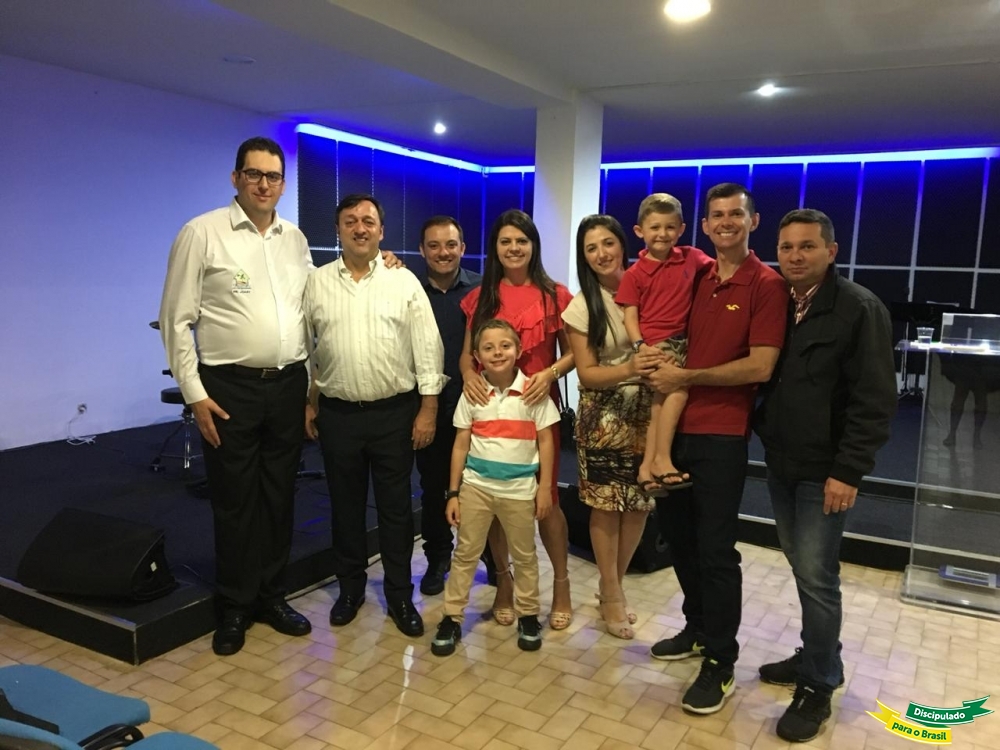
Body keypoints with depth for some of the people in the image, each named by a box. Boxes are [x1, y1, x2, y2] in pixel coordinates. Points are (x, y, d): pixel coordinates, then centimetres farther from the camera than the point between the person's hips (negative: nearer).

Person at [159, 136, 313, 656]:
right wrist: (195, 394, -10)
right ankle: (235, 607, 23)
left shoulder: (295, 238, 9)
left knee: (279, 496, 13)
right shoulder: (202, 233, -6)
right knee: (234, 501, 6)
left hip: (289, 384, 4)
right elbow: (176, 320, -6)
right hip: (229, 388, -4)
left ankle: (272, 596, 29)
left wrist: (313, 382, 9)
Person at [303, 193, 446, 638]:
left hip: (395, 412, -1)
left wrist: (428, 408, -7)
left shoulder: (404, 282, -1)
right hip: (338, 414, 2)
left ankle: (399, 595, 22)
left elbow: (427, 347, -3)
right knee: (345, 505, 13)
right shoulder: (317, 284, 5)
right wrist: (307, 402, 6)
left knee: (396, 507, 8)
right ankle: (350, 588, 30)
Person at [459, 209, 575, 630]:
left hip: (537, 406, -2)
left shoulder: (554, 296, 1)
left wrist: (550, 373, -18)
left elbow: (572, 352, 2)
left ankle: (561, 584, 19)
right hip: (488, 406, 2)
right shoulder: (480, 298, 8)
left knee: (545, 497, 0)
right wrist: (468, 374, -13)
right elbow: (466, 353, 9)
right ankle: (503, 582, 25)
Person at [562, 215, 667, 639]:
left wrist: (661, 364, -11)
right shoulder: (582, 306, -2)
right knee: (606, 505, 2)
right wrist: (628, 370, -24)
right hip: (604, 418, -2)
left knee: (639, 504, 7)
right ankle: (612, 595, 22)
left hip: (647, 414, 2)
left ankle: (612, 584, 30)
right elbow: (587, 374, -6)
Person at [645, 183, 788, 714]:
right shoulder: (695, 278, 10)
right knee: (677, 533, 16)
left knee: (715, 550, 1)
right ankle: (698, 628, 37)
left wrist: (687, 378, -12)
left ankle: (720, 662, 17)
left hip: (721, 434, -6)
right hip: (676, 426, 6)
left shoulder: (767, 285, -7)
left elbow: (760, 367, -16)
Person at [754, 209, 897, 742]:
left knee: (816, 576, -2)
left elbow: (874, 400, -15)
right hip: (780, 464, 6)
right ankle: (815, 658, 32)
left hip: (824, 471, -6)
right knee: (803, 569, 16)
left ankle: (818, 687, 12)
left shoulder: (860, 309, -12)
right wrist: (763, 435, 6)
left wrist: (848, 471, -18)